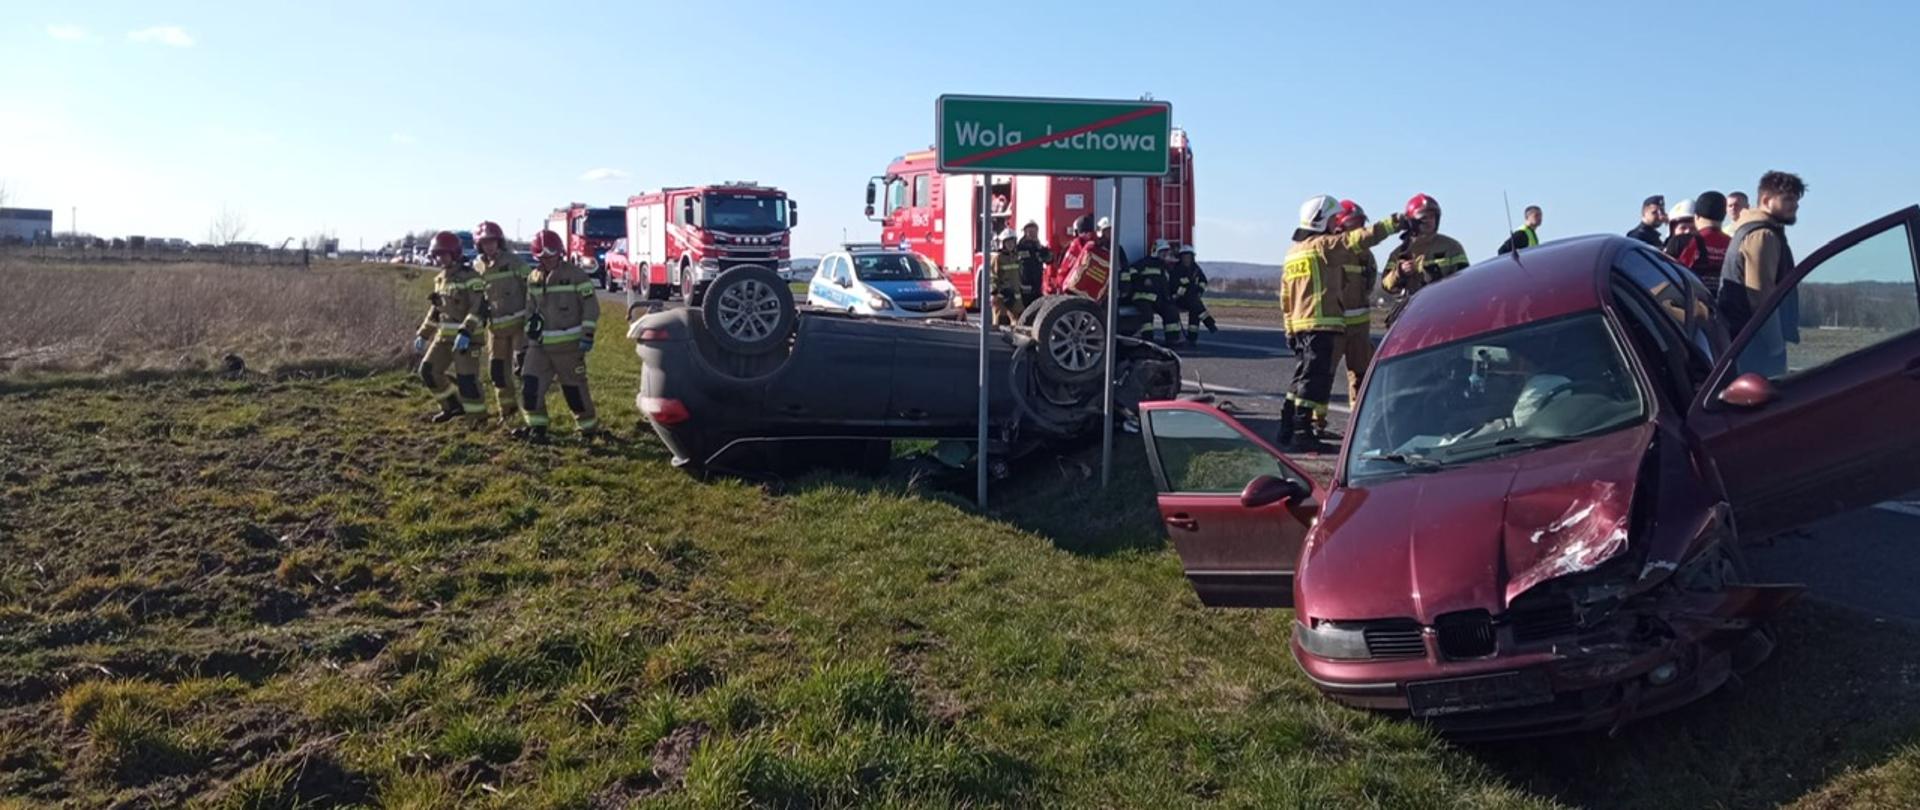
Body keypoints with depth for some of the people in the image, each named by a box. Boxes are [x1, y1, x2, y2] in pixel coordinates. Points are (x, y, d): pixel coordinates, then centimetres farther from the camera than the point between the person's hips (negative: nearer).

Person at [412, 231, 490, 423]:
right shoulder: (441, 279, 14)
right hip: (444, 335, 8)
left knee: (466, 378, -8)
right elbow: (435, 309, 23)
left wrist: (465, 332, -32)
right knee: (428, 370, 7)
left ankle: (478, 416, 5)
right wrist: (423, 335, 21)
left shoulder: (470, 278, -13)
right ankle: (452, 405, 22)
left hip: (466, 336, -8)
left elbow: (479, 308, -22)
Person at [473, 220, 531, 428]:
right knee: (497, 370, 8)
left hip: (519, 322, -4)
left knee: (521, 367, -16)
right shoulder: (477, 267, 6)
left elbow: (530, 288, -4)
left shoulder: (513, 261, -6)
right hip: (496, 326, 5)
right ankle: (508, 411, 23)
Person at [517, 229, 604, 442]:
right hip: (541, 344, 6)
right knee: (530, 383, -1)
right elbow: (531, 310, 19)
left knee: (574, 386, 0)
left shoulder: (575, 274, -8)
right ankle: (536, 426, 10)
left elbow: (591, 305, -10)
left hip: (568, 343, -6)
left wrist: (588, 334, -15)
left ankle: (589, 427, 13)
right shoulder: (533, 278, 10)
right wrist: (529, 335, 15)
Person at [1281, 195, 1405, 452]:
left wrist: (1290, 329, 22)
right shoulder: (1323, 245, -8)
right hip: (1321, 324, -9)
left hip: (1299, 325, 9)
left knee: (1303, 379, 15)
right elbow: (1359, 239, -13)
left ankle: (1287, 432, 18)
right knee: (1315, 381, -8)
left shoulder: (1293, 251, 18)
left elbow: (1285, 297, 20)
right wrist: (1393, 223, -6)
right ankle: (1302, 435, -9)